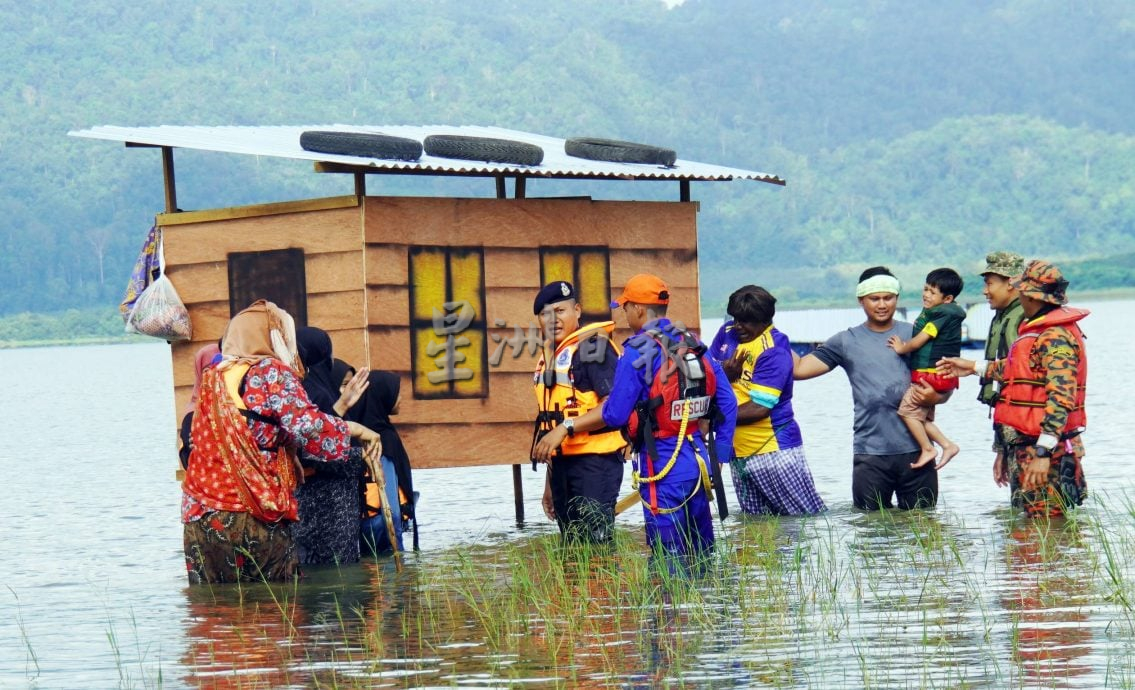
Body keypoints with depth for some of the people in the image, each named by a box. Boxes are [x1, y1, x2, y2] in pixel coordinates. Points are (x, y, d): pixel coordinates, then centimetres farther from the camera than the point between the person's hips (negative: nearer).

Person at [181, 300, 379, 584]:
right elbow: (308, 427, -14)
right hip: (255, 518, -5)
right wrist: (351, 429, 2)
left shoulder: (212, 379, 15)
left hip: (201, 520, 5)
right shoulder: (271, 372, -2)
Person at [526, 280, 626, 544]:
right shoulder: (548, 357, 18)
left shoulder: (593, 347, -10)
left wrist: (567, 428, -22)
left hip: (595, 462, -9)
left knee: (596, 547, -13)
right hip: (563, 462, 9)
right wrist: (549, 483, 23)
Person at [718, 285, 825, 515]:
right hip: (739, 453, 8)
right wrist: (725, 374, -13)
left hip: (773, 451, -8)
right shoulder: (729, 334, 9)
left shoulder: (773, 350, -14)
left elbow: (759, 408, -19)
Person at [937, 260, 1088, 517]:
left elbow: (1060, 398, -26)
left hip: (1043, 448, -11)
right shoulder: (1037, 329, 16)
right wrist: (974, 367, 42)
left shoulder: (1055, 337, -18)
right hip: (1024, 446, 11)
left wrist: (1043, 452, -31)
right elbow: (1020, 370, 33)